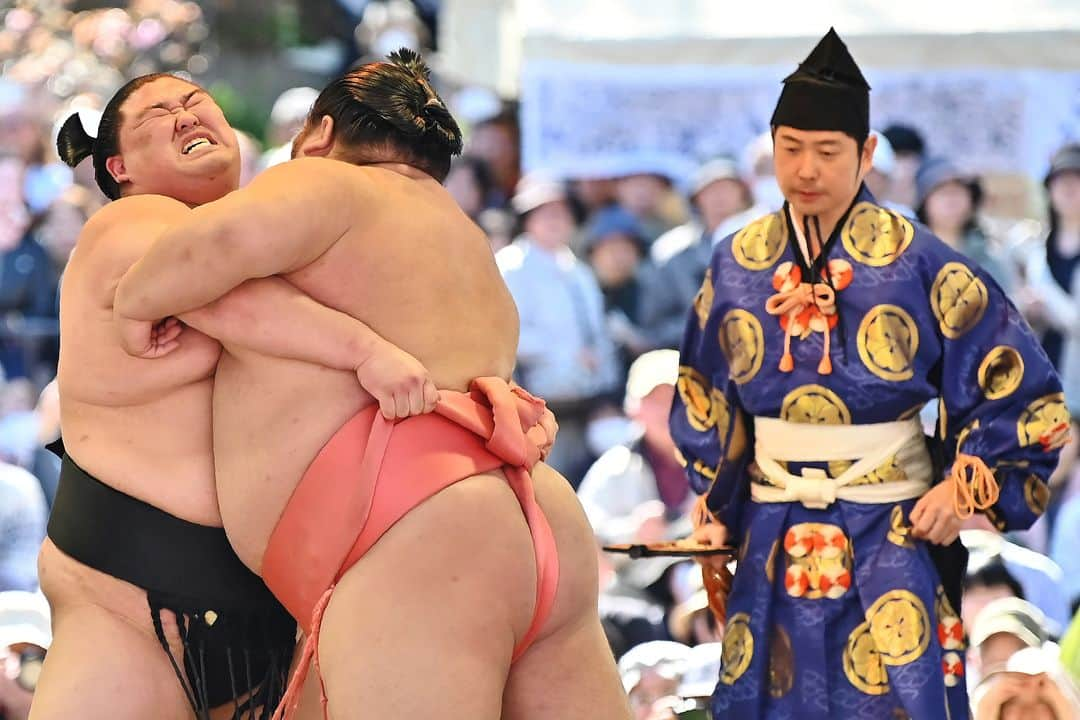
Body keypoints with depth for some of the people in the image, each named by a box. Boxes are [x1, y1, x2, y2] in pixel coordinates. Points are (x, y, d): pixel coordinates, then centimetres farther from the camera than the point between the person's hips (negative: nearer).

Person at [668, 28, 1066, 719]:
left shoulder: (920, 265, -8)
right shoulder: (737, 266, 4)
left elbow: (1018, 390, -4)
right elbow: (705, 402, 16)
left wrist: (967, 490, -11)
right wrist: (715, 510, 10)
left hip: (894, 538, -3)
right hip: (774, 540, 3)